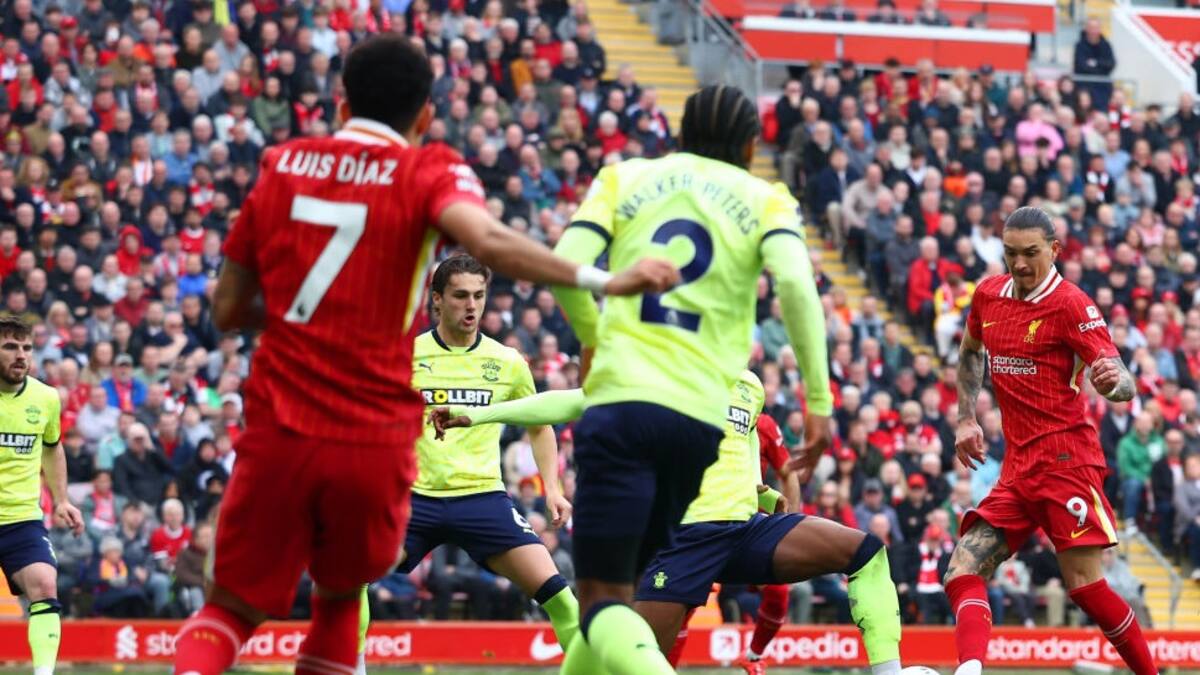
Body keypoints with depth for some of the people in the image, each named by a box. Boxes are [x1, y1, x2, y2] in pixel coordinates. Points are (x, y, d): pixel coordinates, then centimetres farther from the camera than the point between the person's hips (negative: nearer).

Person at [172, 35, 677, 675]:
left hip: (278, 433, 1)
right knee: (340, 597, 23)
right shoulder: (429, 172, -1)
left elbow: (227, 311, 10)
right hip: (374, 443, -1)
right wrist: (602, 281, -25)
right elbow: (487, 241, -23)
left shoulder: (280, 166, 9)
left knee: (231, 609, 13)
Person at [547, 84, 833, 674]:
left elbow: (566, 266, -1)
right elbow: (795, 283, -6)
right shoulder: (765, 200, 12)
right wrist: (819, 401, -5)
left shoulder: (624, 177, 13)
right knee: (624, 585, 21)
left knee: (602, 597, -5)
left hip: (621, 400, -2)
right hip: (704, 418, 2)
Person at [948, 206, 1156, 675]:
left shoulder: (1070, 304, -9)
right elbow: (969, 354, 31)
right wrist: (966, 418, 19)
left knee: (1085, 586, -12)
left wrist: (1113, 381, -40)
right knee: (962, 574, -7)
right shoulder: (988, 295, 10)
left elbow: (1124, 385, -16)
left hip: (1066, 457, -7)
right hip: (1018, 466, 7)